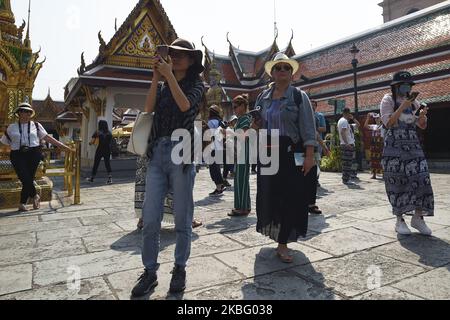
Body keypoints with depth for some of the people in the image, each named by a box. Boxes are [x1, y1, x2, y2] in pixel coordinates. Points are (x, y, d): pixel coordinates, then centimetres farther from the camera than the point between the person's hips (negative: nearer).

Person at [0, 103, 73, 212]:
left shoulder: (36, 125, 11)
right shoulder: (11, 128, 12)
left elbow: (47, 138, 7)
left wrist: (63, 146, 0)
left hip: (33, 154, 0)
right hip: (18, 155, 0)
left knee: (29, 179, -2)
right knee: (25, 179, -12)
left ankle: (23, 204, 13)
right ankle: (35, 196, 16)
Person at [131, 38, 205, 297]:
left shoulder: (196, 84, 8)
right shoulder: (163, 86, 20)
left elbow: (184, 105, -13)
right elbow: (149, 108, 3)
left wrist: (169, 75, -7)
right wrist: (156, 77, 2)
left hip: (182, 153, -4)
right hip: (157, 153, 4)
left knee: (182, 218, 4)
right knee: (150, 219, 0)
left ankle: (180, 269, 20)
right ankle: (150, 273, 13)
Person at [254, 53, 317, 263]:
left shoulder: (299, 96, 0)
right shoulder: (263, 97, 13)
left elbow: (307, 128, -6)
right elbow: (258, 124, 23)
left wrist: (309, 155, -15)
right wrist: (255, 125, -2)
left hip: (291, 153, -4)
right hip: (267, 153, 4)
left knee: (290, 196, -4)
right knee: (269, 194, 9)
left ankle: (283, 244, 4)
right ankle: (274, 231, 31)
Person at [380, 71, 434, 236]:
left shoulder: (413, 101, 15)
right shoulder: (388, 100, 1)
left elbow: (422, 126, 14)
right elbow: (388, 123, -11)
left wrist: (422, 116, -6)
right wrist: (402, 107, -17)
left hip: (413, 146, 5)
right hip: (394, 148, -5)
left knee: (421, 179, -4)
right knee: (397, 183, -2)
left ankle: (418, 218, 8)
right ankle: (399, 220, 7)